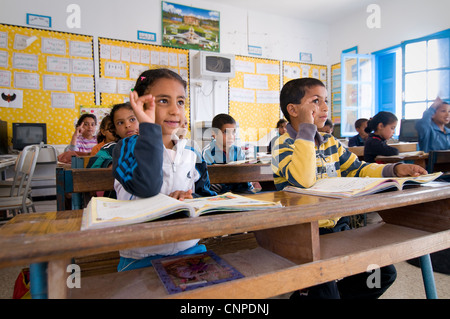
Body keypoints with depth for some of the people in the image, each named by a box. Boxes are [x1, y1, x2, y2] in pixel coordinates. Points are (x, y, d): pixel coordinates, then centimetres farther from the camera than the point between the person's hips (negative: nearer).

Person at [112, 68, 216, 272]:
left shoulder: (192, 153, 9)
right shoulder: (127, 147, -6)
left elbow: (208, 195, 9)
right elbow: (147, 187, -26)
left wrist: (192, 200, -14)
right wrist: (149, 127, -23)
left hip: (189, 250, 5)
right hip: (142, 258, -4)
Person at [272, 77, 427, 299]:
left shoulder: (331, 143, 9)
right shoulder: (284, 145, -15)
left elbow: (358, 170, 13)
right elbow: (303, 180, -33)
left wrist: (394, 169, -5)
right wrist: (307, 128, -28)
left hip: (337, 227, 7)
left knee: (384, 273, 6)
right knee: (325, 292, -18)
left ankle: (335, 292, 24)